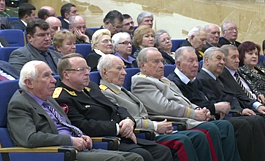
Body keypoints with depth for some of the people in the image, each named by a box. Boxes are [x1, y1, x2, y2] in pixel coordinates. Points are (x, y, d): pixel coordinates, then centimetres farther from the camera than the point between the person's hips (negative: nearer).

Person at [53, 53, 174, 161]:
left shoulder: (91, 87, 21)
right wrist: (118, 128, -14)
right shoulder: (62, 99, -9)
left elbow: (117, 108, 23)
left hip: (122, 137, 9)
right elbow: (84, 127, -19)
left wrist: (129, 120, -1)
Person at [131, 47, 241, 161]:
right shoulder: (141, 82, -4)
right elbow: (164, 107, -14)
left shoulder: (163, 80, 27)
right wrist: (194, 113, -11)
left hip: (190, 119, 10)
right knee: (210, 129, -28)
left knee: (225, 125, -8)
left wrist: (198, 109, 5)